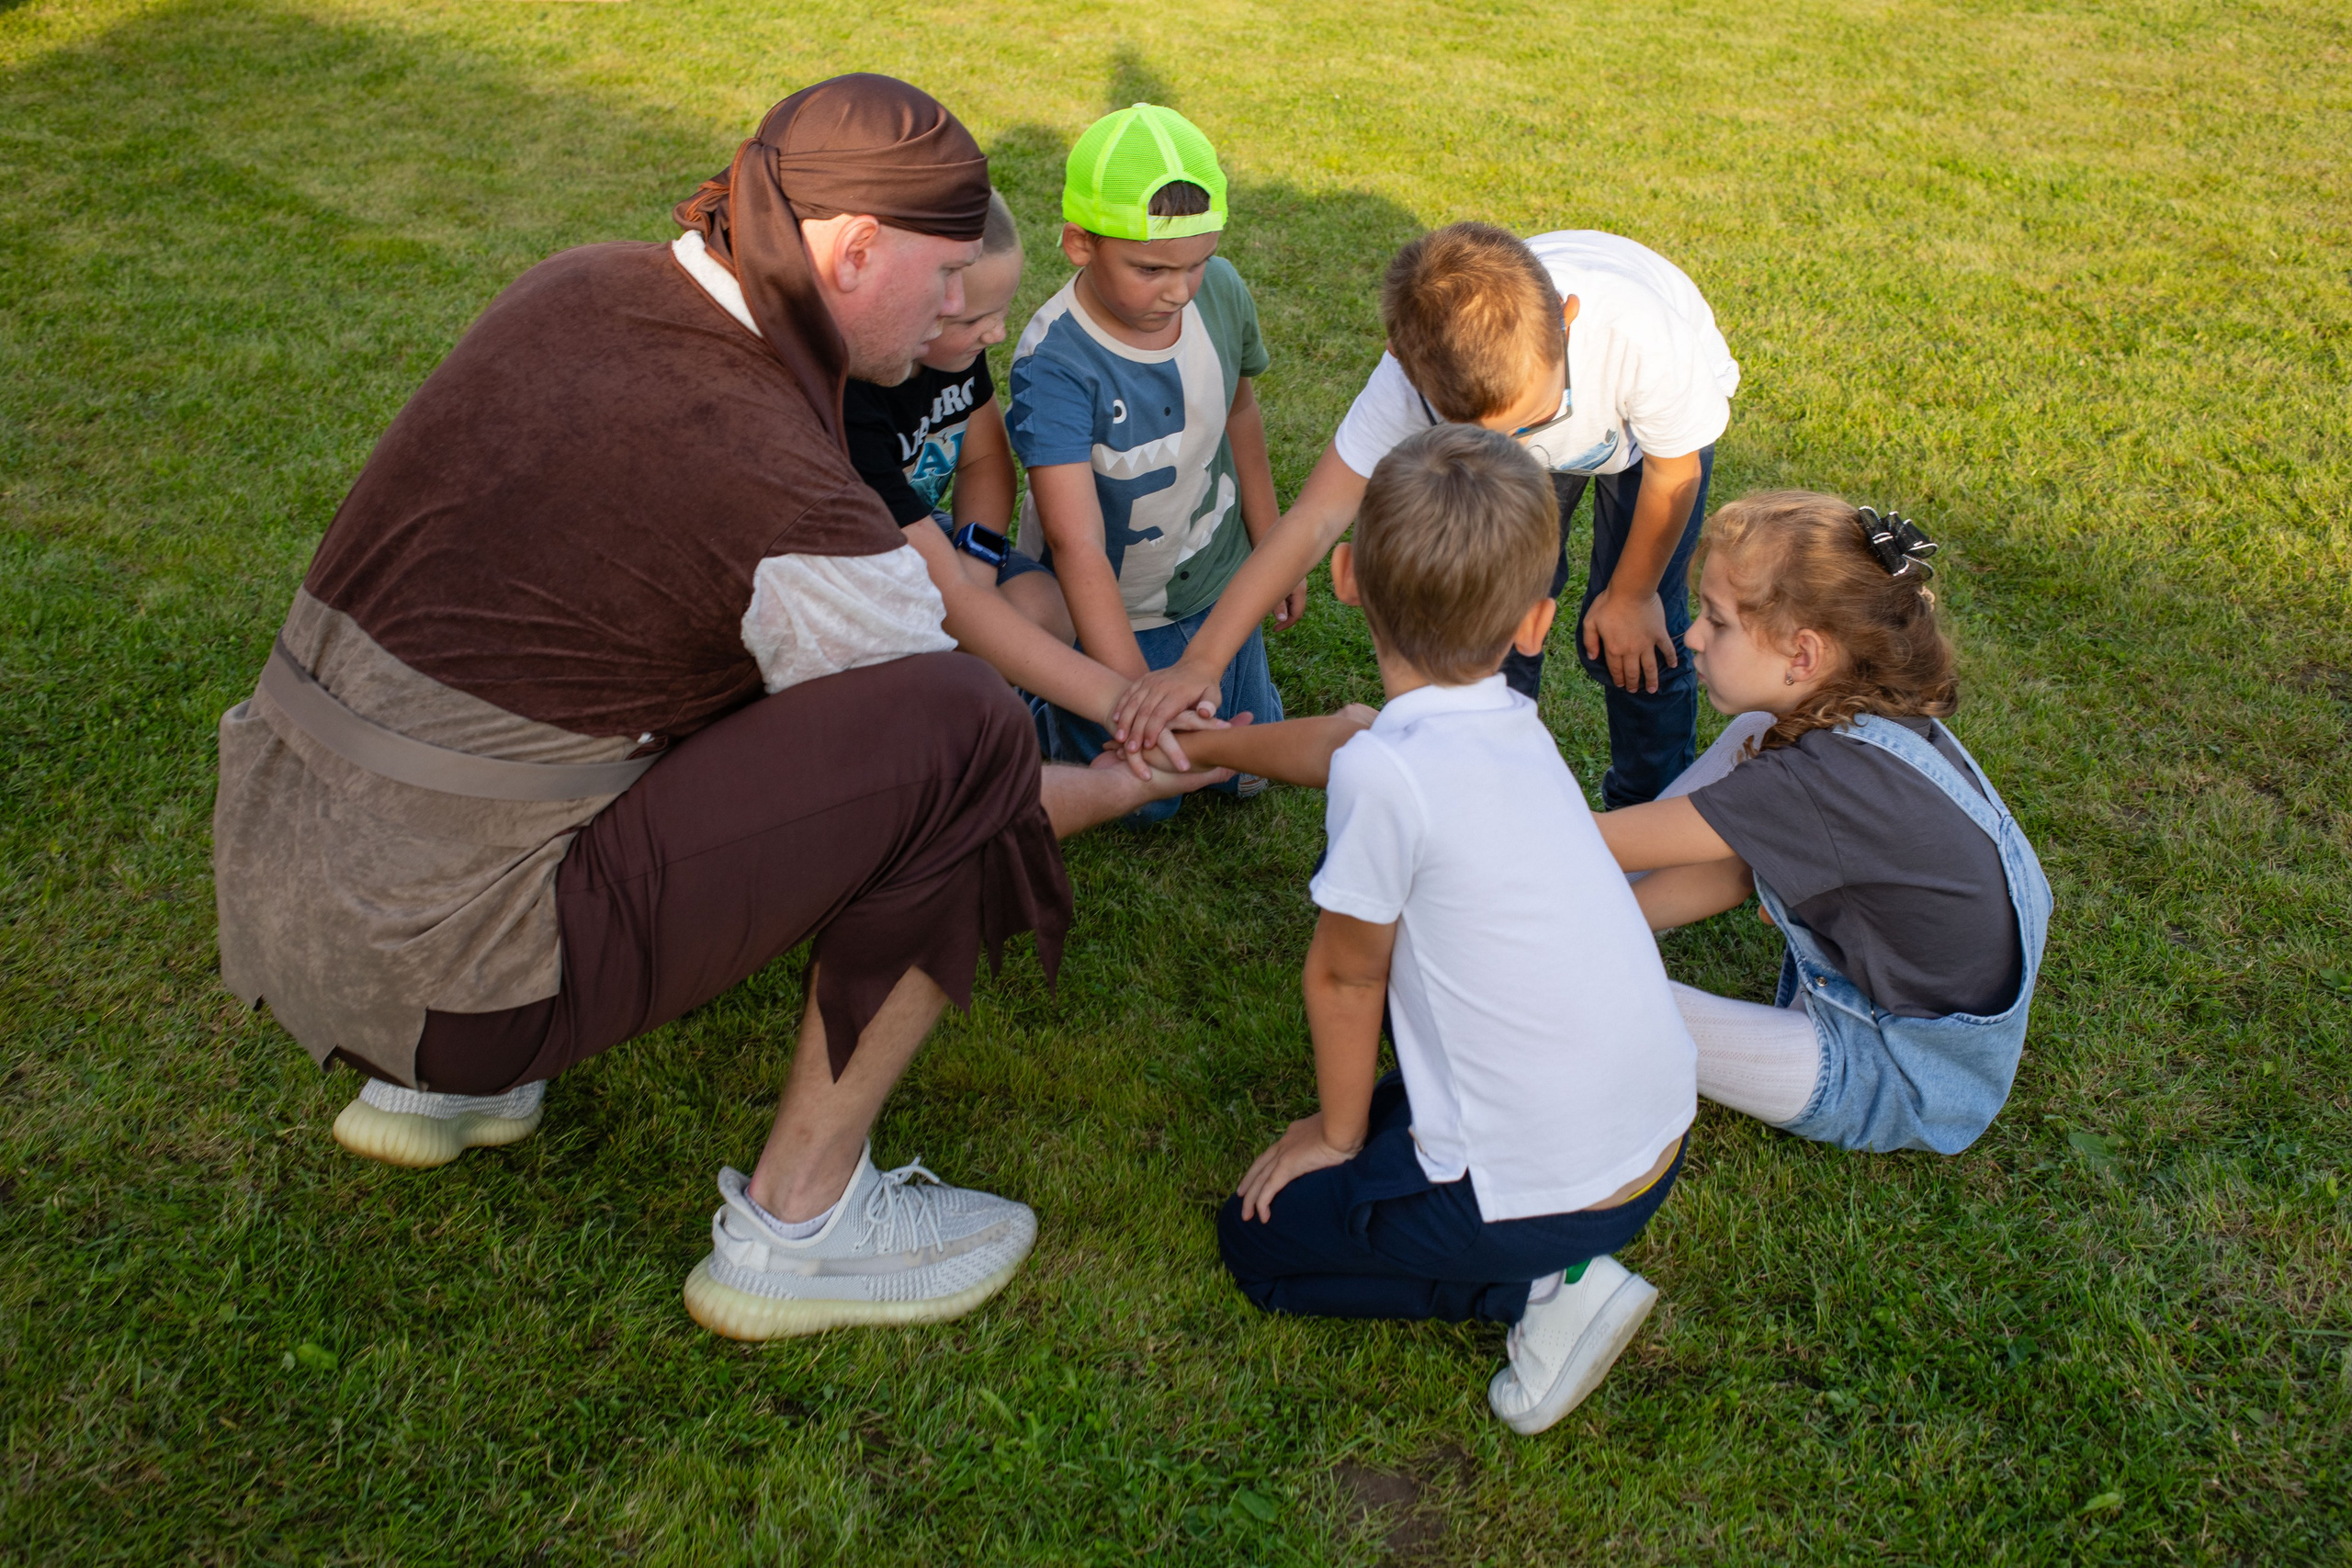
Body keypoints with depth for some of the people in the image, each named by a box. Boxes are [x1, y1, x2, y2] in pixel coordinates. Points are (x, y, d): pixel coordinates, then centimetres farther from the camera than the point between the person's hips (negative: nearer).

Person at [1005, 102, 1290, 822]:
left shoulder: (1222, 291, -17)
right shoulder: (1054, 364, -35)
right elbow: (1077, 547, -41)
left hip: (1219, 583, 5)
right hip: (1107, 612, -4)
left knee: (1248, 769, 17)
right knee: (1141, 802, 10)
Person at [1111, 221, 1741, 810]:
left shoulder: (1641, 332, -46)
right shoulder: (1416, 373, -42)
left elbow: (1672, 474, -25)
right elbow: (1314, 519, -39)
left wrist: (1631, 595, -8)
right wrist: (1198, 663, -47)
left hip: (1662, 424, -2)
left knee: (1636, 645, -4)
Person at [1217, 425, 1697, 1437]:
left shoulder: (1387, 771, -25)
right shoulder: (1517, 728, -2)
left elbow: (1342, 976, -9)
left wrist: (1338, 1137, 7)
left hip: (1551, 1190, -7)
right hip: (1664, 1138, 8)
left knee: (1258, 1241, 14)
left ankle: (1541, 1283, 2)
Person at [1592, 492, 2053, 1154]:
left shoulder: (1826, 781, -33)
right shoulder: (1877, 719, -7)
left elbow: (1604, 843, -27)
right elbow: (1739, 871, 0)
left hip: (1901, 1083, -9)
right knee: (1750, 736, 8)